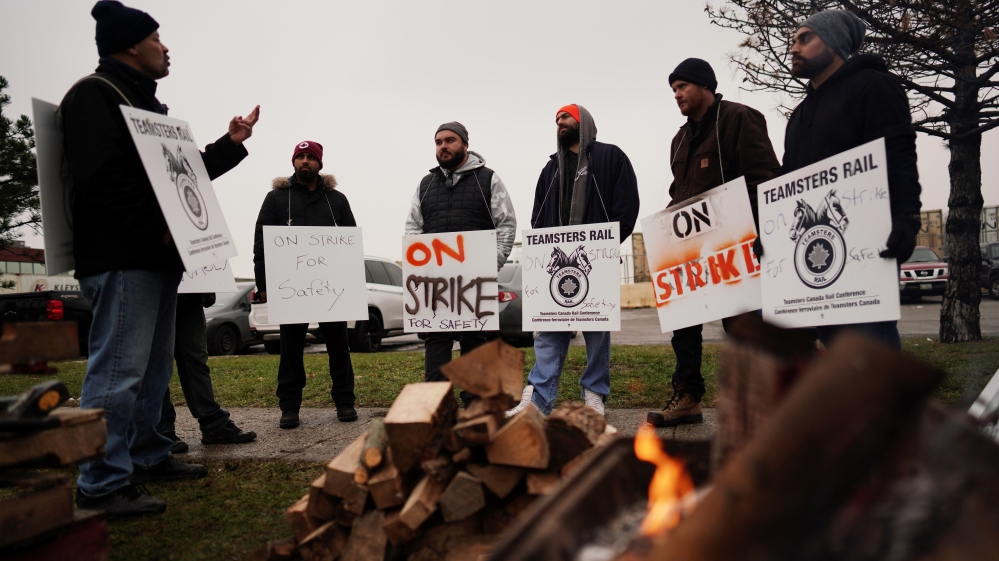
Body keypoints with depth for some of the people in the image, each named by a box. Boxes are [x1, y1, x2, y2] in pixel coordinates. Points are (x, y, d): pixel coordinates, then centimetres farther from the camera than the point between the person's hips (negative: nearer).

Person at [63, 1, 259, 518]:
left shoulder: (144, 102, 25)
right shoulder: (94, 95, -7)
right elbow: (99, 180, -19)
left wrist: (231, 144, 23)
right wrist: (159, 225, -18)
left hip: (157, 259, 11)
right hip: (121, 259, -11)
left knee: (153, 367, 16)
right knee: (119, 369, -10)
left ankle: (147, 457, 27)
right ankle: (102, 485, -3)